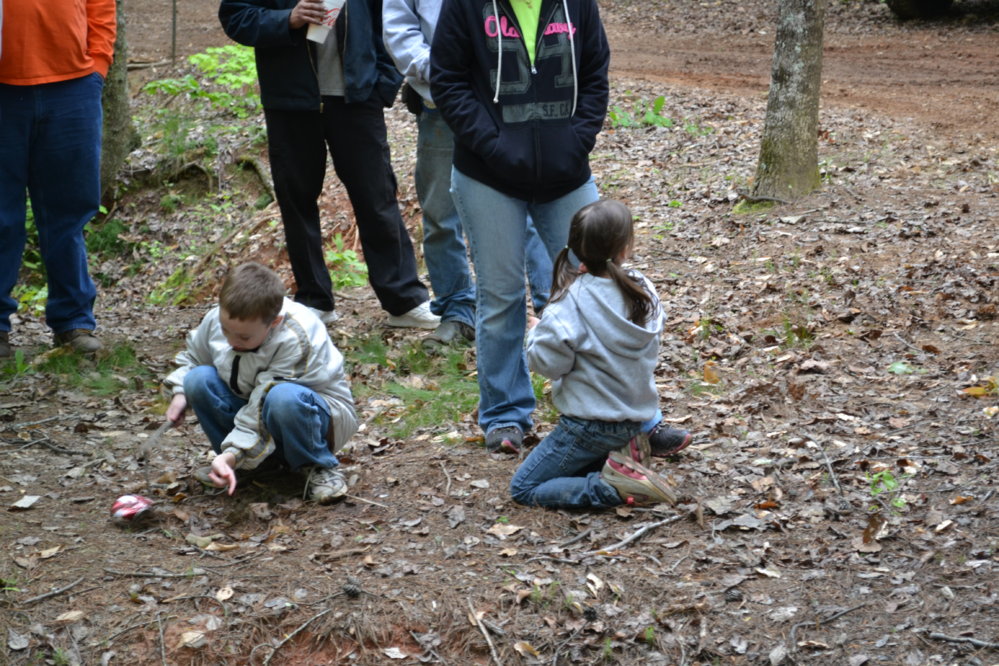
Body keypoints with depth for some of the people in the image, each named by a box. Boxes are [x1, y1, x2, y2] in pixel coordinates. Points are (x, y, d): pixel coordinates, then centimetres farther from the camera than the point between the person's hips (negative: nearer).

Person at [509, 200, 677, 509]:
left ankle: (613, 487, -13)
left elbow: (548, 362, -20)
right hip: (636, 419, 7)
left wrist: (537, 332, 1)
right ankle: (625, 455, 4)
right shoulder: (644, 292, -4)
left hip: (589, 423, -7)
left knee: (523, 488, 3)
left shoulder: (572, 300, -21)